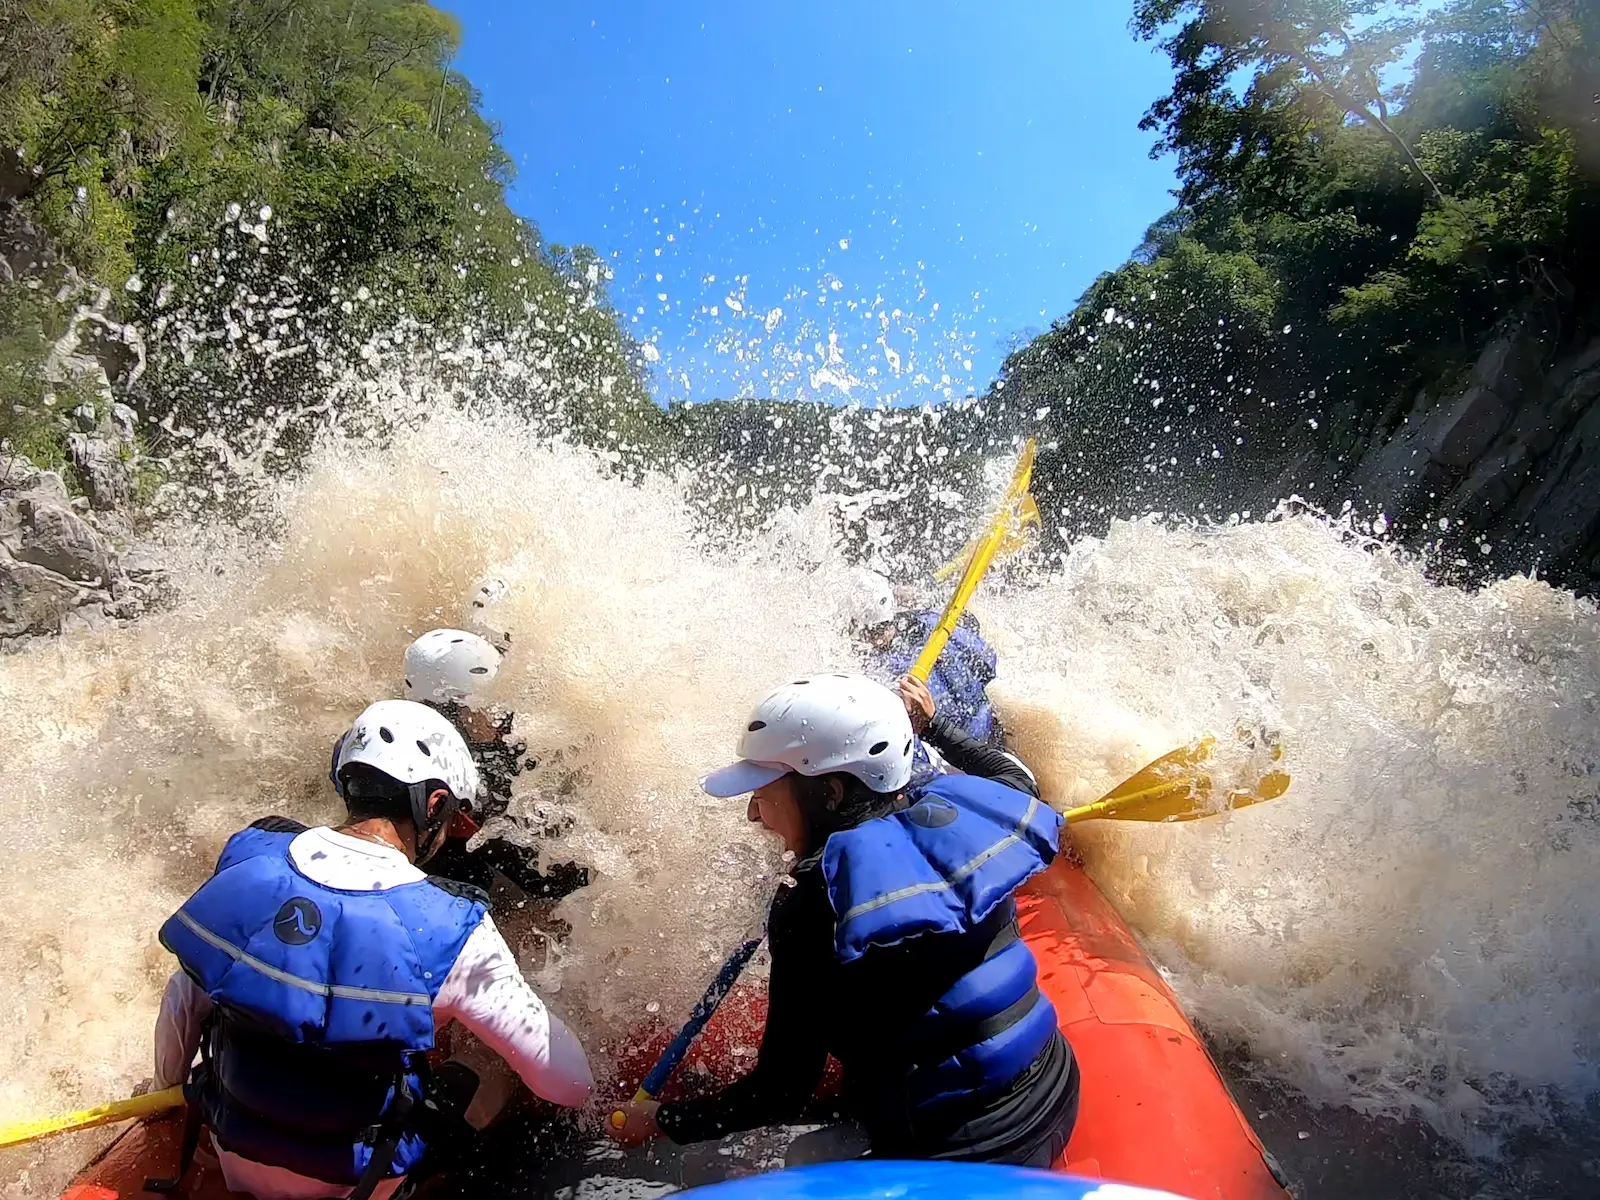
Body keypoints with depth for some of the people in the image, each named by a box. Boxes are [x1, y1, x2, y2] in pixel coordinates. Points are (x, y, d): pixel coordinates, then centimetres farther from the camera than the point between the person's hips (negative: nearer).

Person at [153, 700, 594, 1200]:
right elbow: (568, 1081, -20)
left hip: (235, 1156, 4)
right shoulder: (451, 930, -27)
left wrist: (169, 1089, 18)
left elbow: (183, 1003, -2)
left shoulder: (247, 860, -16)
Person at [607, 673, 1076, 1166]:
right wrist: (931, 725, 30)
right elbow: (1016, 780, 19)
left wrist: (664, 1121, -1)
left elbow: (782, 1093, -16)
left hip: (954, 1159, -7)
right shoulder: (957, 817, -7)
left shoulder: (815, 909, -23)